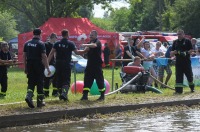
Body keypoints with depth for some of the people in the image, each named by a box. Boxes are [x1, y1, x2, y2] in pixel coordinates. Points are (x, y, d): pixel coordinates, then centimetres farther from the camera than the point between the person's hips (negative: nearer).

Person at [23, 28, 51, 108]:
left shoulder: (27, 43, 7)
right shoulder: (40, 44, -9)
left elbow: (24, 56, 8)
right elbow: (44, 56, -14)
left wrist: (25, 67, 16)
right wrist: (48, 68, -11)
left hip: (30, 65, 4)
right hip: (38, 65, -4)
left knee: (31, 82, 10)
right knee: (40, 83, 5)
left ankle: (29, 96, -15)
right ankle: (40, 101, 9)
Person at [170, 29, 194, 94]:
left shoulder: (187, 41, 1)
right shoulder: (175, 42, 12)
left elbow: (191, 50, -2)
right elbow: (171, 53, 12)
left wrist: (186, 53, -19)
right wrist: (174, 52, -11)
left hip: (186, 61, -3)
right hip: (178, 61, 3)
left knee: (189, 75, 5)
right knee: (178, 76, -2)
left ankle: (192, 88, 22)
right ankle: (178, 90, -3)